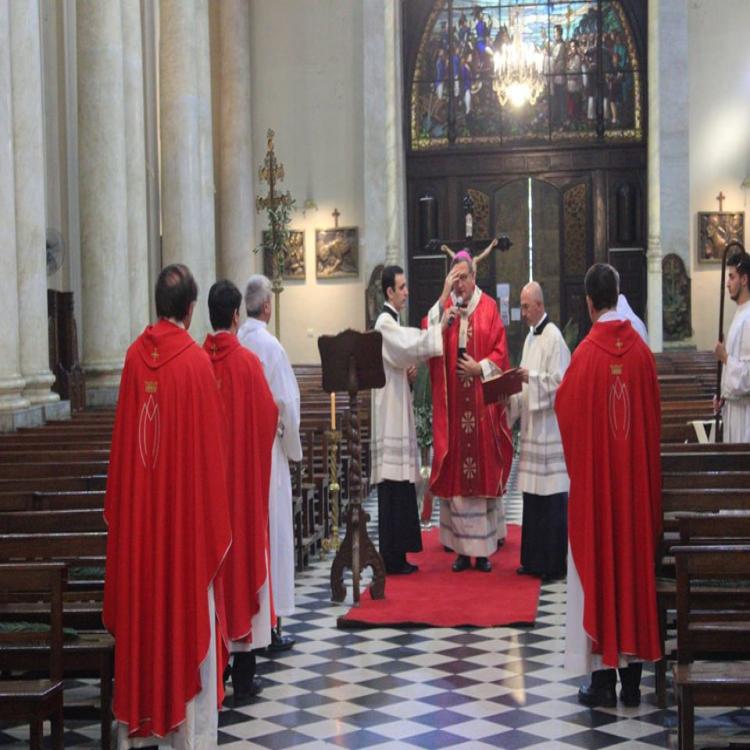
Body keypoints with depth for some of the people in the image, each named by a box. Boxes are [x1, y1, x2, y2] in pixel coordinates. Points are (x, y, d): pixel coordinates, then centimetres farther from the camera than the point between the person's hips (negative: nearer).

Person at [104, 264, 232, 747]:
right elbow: (208, 444, -10)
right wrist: (215, 517, -1)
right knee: (186, 605, 4)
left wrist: (123, 505, 13)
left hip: (139, 504, 4)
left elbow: (125, 437, 4)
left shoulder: (136, 355, -2)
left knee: (142, 603, 12)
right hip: (185, 505, -4)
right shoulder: (196, 360, -13)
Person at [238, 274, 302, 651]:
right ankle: (271, 625, 6)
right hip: (267, 448, -5)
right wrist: (293, 448, 2)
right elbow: (287, 402, -12)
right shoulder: (269, 345, -14)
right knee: (272, 531, 1)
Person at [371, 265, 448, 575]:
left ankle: (397, 555, 16)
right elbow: (409, 347, -27)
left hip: (399, 411, 10)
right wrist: (439, 326, -30)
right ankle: (392, 559, -3)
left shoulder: (392, 321, 20)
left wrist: (410, 370, 4)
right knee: (392, 487, -7)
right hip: (389, 412, -10)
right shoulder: (385, 322, -11)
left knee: (401, 485, 11)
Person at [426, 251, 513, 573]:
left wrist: (480, 368, -13)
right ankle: (462, 548, 9)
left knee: (484, 469, 2)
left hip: (482, 404, -1)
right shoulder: (443, 306, 8)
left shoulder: (489, 307, 4)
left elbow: (500, 352, 2)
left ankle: (484, 549, 10)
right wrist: (444, 298, -15)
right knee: (455, 472, 2)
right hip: (452, 404, 1)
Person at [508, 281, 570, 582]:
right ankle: (534, 559, 19)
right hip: (532, 427, 9)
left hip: (549, 429, -9)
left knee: (551, 499, -4)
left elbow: (559, 382, -18)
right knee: (532, 496, 12)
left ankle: (553, 563, 3)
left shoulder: (553, 338, -12)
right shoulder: (530, 338, 17)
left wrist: (530, 377, -19)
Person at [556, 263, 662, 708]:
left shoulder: (586, 354, -13)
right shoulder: (642, 351, -1)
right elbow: (654, 418, 7)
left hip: (595, 479, -3)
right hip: (637, 476, 4)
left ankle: (604, 679, 6)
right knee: (634, 558, 10)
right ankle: (632, 677, 15)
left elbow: (566, 412, -5)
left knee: (598, 565, 3)